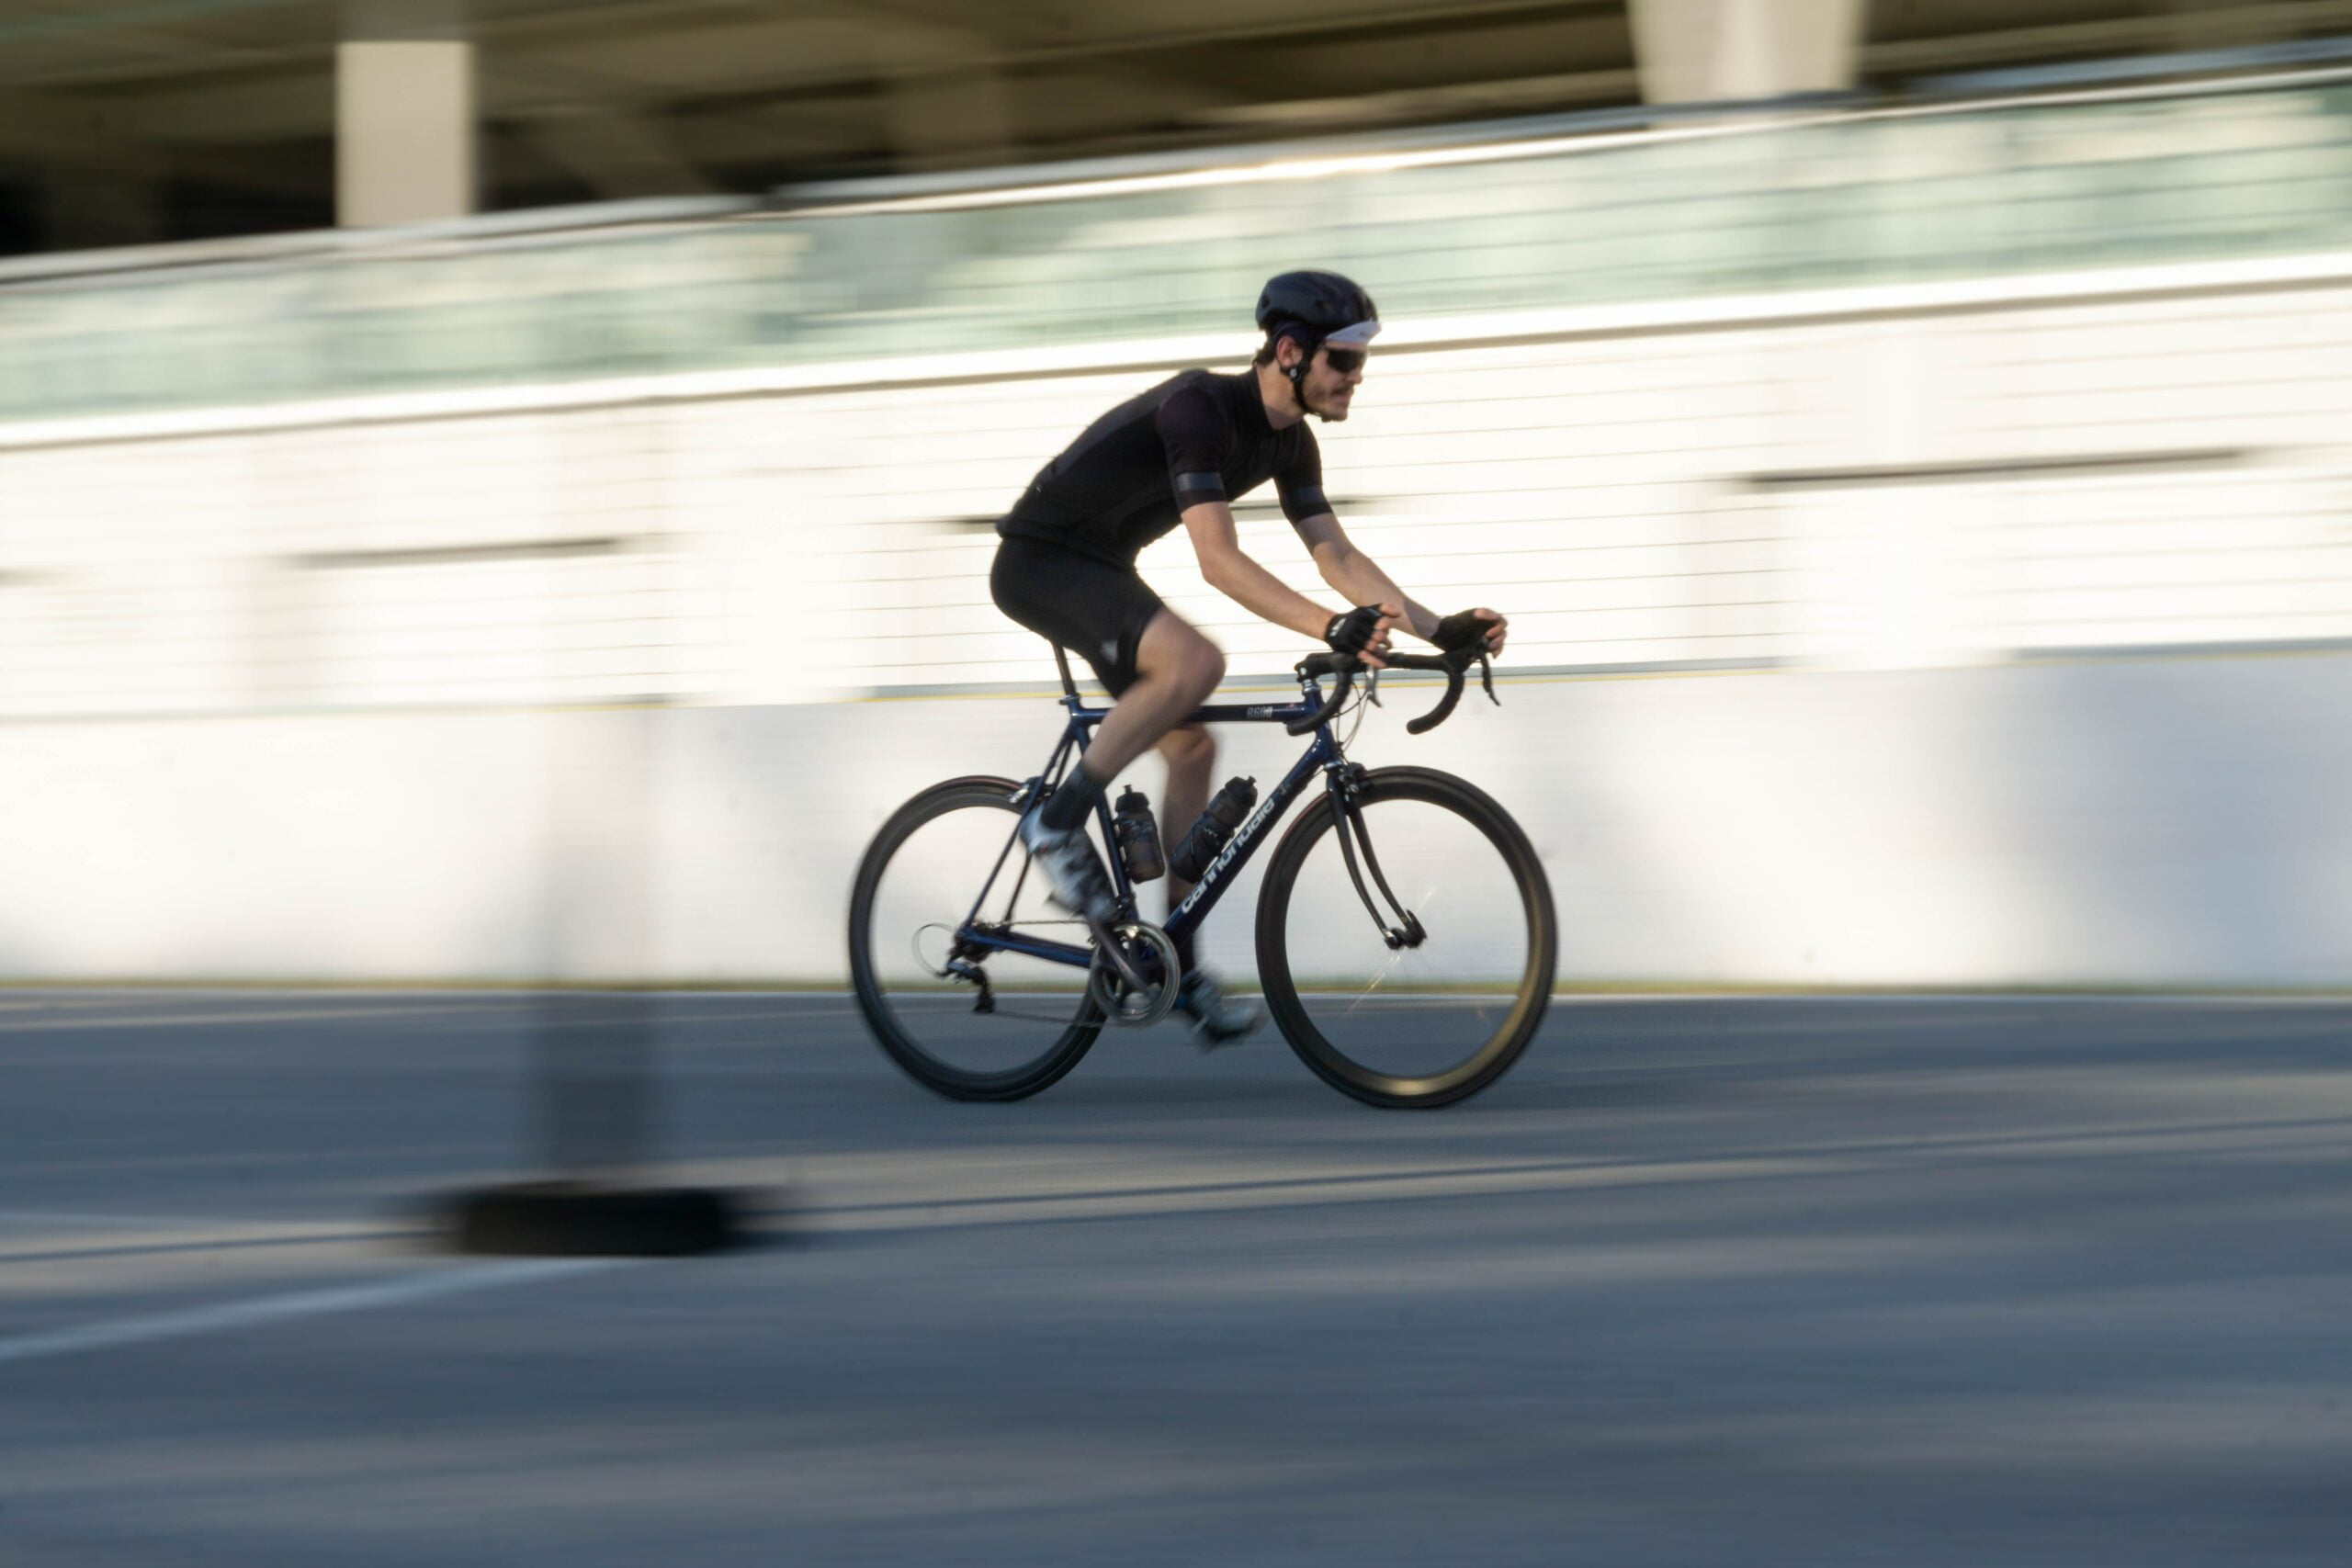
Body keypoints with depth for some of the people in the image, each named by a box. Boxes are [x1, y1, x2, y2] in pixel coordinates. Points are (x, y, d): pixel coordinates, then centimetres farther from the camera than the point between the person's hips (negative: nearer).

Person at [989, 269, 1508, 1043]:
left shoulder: (1288, 441, 1)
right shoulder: (1199, 407, -27)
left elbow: (1337, 556, 4)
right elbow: (1219, 560, -35)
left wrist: (1440, 629, -7)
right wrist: (1333, 627, -44)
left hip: (1099, 569, 10)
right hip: (1039, 562, -9)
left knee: (1192, 746, 3)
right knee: (1194, 661, -31)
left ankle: (1177, 964, 9)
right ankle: (1057, 819, -18)